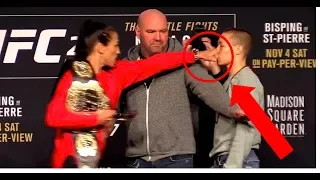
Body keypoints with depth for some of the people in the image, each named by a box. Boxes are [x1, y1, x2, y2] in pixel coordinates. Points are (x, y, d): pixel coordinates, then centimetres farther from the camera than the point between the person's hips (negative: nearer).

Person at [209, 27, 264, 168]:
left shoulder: (247, 80, -9)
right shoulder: (230, 81, 22)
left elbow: (245, 130, -18)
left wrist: (232, 167, -23)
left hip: (239, 161, -9)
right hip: (221, 159, 10)